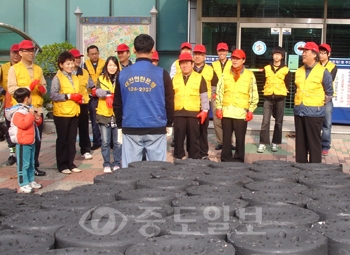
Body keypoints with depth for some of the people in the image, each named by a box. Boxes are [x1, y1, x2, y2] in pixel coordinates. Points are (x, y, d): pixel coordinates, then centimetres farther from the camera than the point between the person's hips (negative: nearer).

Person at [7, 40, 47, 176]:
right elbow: (11, 89, -11)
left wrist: (42, 89, -9)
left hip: (37, 108, 5)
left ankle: (34, 166, 17)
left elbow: (44, 89, 15)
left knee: (37, 139, 6)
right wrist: (29, 87, -21)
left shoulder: (38, 69, 15)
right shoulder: (14, 69, -1)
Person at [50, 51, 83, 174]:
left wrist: (79, 98, 2)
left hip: (74, 113, 7)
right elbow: (53, 95, -16)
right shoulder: (57, 78, -8)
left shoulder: (75, 78, 14)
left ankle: (70, 163, 19)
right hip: (62, 113, -6)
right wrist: (68, 96, -20)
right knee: (62, 140, 3)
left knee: (72, 139, 11)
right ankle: (62, 165, 11)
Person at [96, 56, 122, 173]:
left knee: (118, 142, 3)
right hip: (104, 114, 1)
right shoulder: (101, 79, 7)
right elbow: (98, 91, -9)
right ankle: (106, 164, 17)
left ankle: (117, 164, 16)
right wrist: (110, 93, -25)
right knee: (105, 142, 6)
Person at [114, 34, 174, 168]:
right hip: (156, 129, -1)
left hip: (130, 129, 2)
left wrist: (120, 124, 19)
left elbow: (117, 104, 8)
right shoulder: (161, 74, -5)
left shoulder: (123, 74, 1)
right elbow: (169, 102, 0)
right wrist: (169, 123, 13)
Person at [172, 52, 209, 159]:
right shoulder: (175, 78, 12)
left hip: (194, 113, -2)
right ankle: (178, 158, 17)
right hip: (178, 113, 2)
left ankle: (195, 159, 9)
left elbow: (204, 96, 2)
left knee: (194, 139, 3)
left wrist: (204, 110, -6)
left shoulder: (199, 78, 4)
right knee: (178, 138, 7)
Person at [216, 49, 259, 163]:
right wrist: (219, 107, 2)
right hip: (226, 111, 2)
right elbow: (219, 91, 8)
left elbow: (254, 94, 2)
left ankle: (238, 159, 9)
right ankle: (226, 159, 16)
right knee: (226, 137, 7)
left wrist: (251, 110, -3)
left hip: (241, 112, -2)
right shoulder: (225, 74, 9)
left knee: (240, 137, 1)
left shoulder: (250, 75, 2)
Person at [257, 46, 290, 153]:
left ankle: (275, 143, 13)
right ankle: (263, 143, -3)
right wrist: (265, 91, 4)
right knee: (265, 121, -5)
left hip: (280, 98, 0)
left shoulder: (286, 70, 1)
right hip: (268, 98, 1)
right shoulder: (266, 68, 5)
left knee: (278, 121, 5)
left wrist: (282, 92, -1)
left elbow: (287, 84, 6)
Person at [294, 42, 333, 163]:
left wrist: (319, 103, 3)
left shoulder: (323, 72, -7)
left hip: (314, 112, -6)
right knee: (300, 142, 11)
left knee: (314, 143, -2)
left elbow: (329, 92, 1)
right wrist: (298, 103, 15)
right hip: (299, 111, 6)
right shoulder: (299, 71, 10)